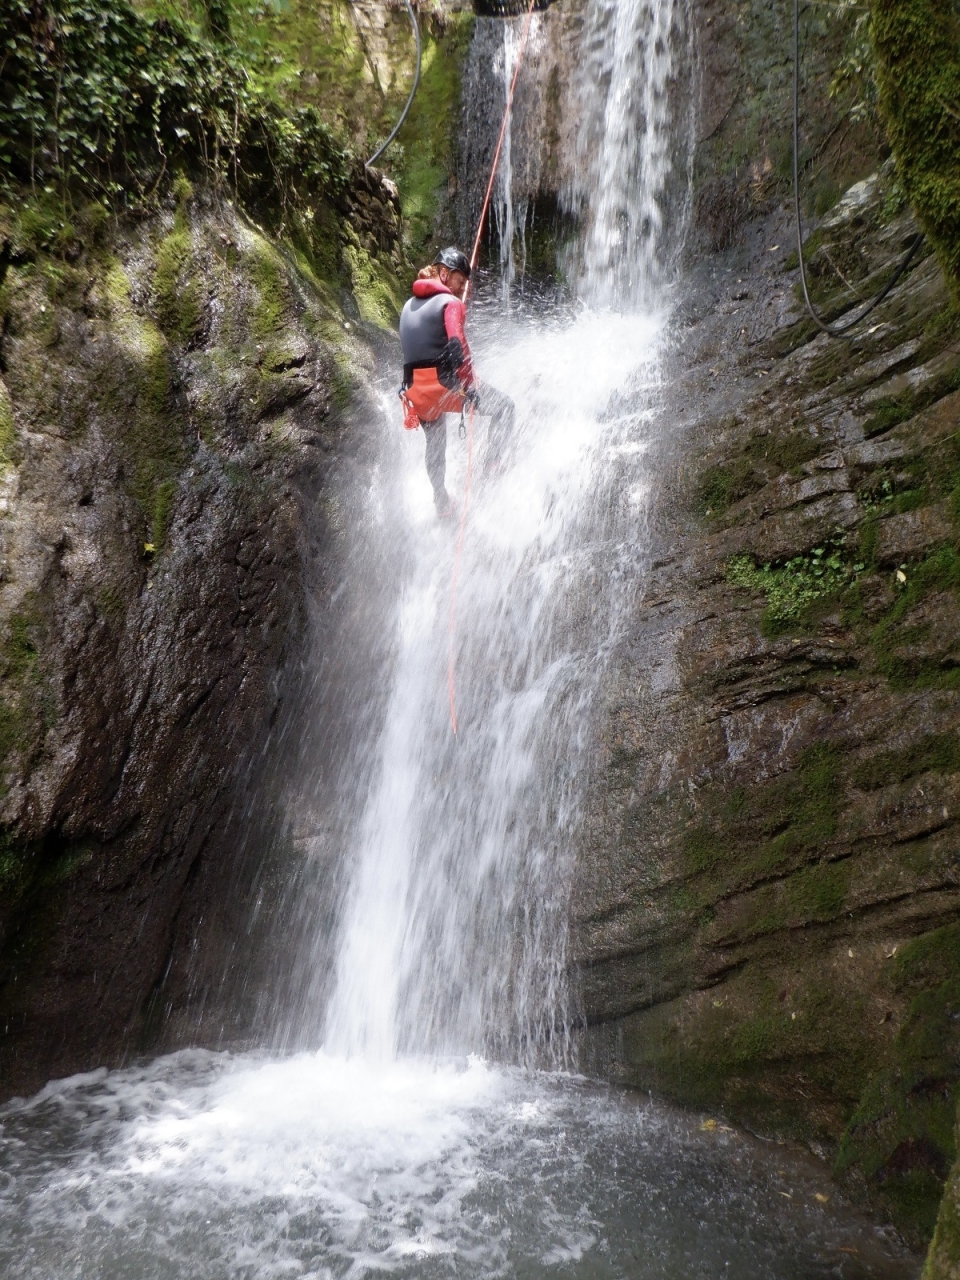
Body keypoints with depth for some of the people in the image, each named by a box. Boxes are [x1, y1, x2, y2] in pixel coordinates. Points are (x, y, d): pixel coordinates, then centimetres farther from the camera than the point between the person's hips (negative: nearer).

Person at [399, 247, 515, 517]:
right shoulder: (449, 302, -6)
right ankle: (491, 467, -3)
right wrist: (470, 386, -18)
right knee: (504, 407, 8)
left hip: (414, 388, 7)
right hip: (442, 383, -7)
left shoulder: (409, 305, 17)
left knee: (434, 445, 27)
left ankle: (442, 503, 35)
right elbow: (457, 346, -18)